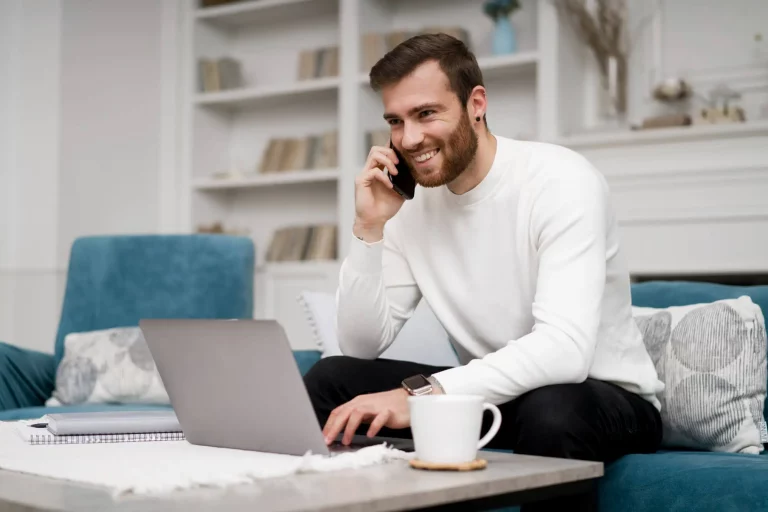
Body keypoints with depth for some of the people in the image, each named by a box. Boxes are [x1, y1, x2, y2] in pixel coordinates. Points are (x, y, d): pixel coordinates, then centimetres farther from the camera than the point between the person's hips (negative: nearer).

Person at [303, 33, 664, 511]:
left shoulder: (562, 181, -21)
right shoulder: (411, 205, -1)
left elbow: (566, 349, -35)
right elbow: (362, 345, -4)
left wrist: (419, 395, -44)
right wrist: (370, 227, -16)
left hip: (603, 396, -5)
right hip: (493, 395, 5)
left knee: (549, 412, -39)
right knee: (329, 381, -8)